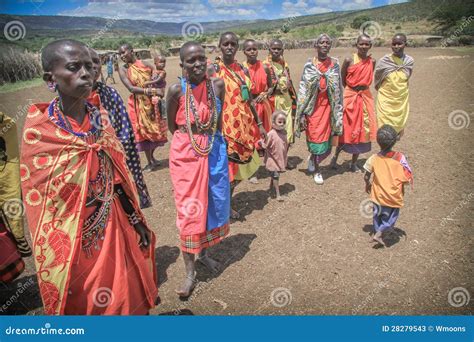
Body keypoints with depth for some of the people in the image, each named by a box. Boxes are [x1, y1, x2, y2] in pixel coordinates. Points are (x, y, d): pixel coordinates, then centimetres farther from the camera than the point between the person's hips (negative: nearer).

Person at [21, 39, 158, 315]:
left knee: (129, 296, 20)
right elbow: (39, 200, -9)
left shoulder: (101, 118, -2)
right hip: (71, 238, -4)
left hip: (115, 227, 4)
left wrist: (137, 221, 7)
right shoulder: (38, 131, -15)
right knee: (84, 303, 17)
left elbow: (118, 178, 4)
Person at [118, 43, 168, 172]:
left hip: (153, 102, 2)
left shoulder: (145, 64, -2)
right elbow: (131, 88, -17)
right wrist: (151, 90, -26)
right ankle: (150, 162, 21)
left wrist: (158, 91, -19)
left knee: (155, 129, 11)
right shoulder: (123, 69, -6)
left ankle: (152, 157, 32)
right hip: (138, 105, -2)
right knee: (144, 131, 7)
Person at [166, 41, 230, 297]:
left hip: (214, 151, 4)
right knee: (189, 209, 1)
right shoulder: (176, 90, -12)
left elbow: (218, 121, 7)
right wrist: (190, 141, 7)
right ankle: (190, 271, 15)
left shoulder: (217, 84, -5)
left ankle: (203, 252, 39)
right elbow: (172, 126, 1)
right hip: (185, 154, -3)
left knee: (214, 203, 14)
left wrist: (212, 140, 9)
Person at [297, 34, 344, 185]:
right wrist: (301, 113, -9)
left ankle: (313, 159, 35)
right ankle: (316, 170, 24)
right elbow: (303, 88, -4)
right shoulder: (309, 64, -3)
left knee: (325, 138, 3)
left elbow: (339, 88, 7)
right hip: (312, 107, -2)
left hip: (328, 106, 2)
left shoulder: (335, 64, 3)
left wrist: (338, 112, 5)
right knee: (314, 137, 5)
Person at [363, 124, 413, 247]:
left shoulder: (374, 159, -14)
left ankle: (377, 232, 35)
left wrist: (367, 184, 14)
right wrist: (402, 186, 8)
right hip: (394, 196, -1)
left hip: (378, 194, 2)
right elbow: (408, 178, -11)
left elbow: (366, 176, -6)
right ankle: (378, 234, 6)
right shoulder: (400, 158, -16)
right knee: (391, 217, 17)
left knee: (377, 214, 23)